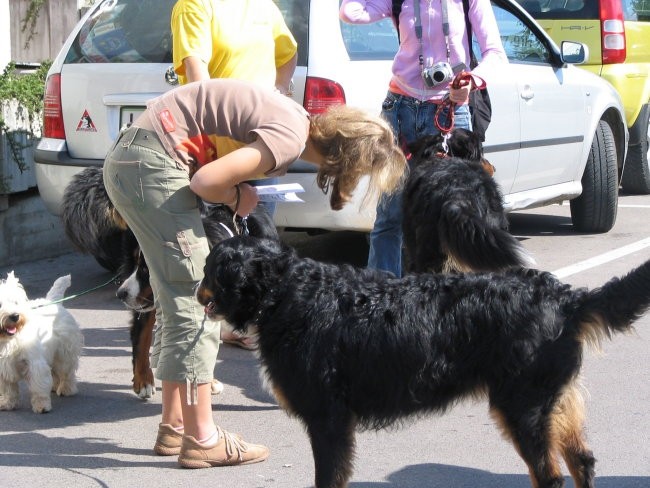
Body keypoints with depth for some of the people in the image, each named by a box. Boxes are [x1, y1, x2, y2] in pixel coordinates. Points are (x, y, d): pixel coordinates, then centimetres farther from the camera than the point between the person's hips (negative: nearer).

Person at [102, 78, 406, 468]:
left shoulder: (295, 118, 10)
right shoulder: (290, 139, -18)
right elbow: (207, 181, -24)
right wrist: (237, 199, -4)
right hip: (152, 165, -10)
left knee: (184, 303, 15)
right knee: (196, 304, -6)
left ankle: (175, 427, 22)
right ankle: (202, 440, -2)